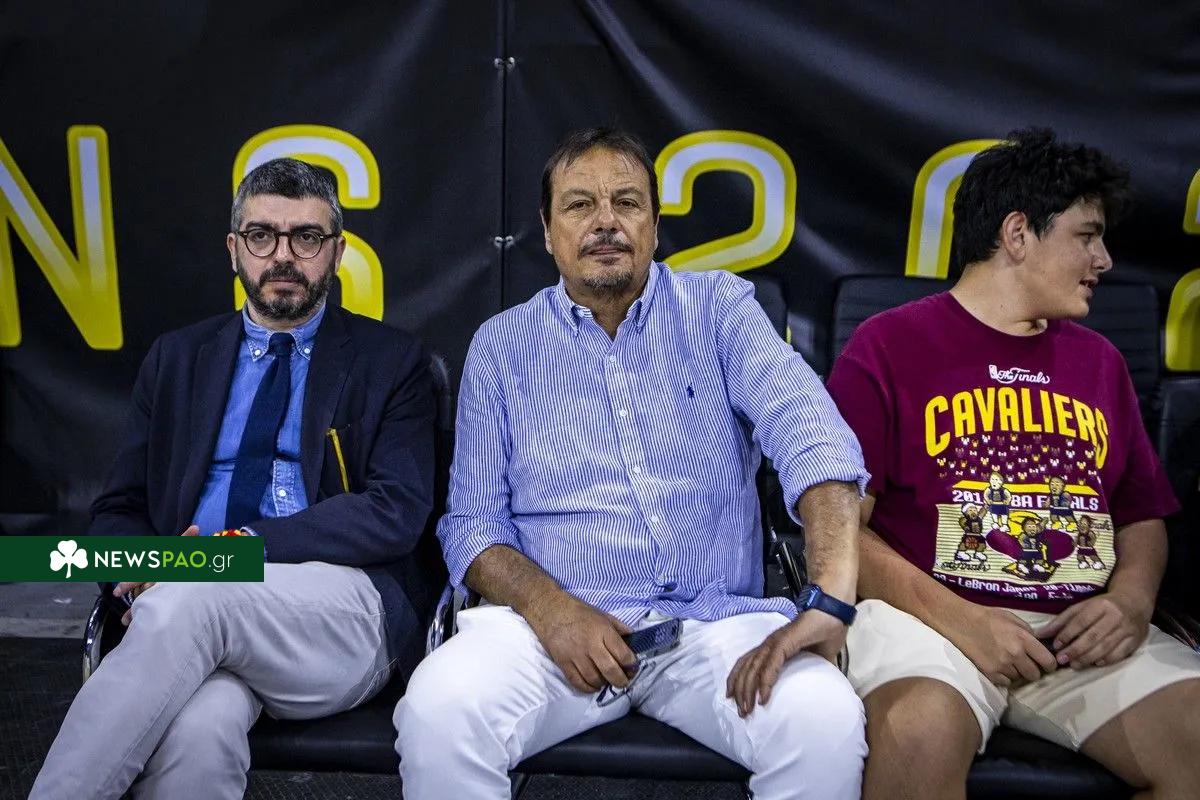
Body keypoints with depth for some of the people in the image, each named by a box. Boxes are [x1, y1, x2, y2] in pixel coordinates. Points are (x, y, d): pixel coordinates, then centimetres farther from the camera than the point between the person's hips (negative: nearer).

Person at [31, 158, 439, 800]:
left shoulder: (390, 361, 10)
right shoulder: (176, 359, 21)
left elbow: (396, 513, -3)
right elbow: (118, 510, 19)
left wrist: (246, 544, -14)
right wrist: (143, 573, -6)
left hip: (344, 613, -1)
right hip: (203, 621, 2)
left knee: (188, 603, -34)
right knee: (195, 731, -35)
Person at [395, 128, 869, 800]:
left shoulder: (720, 308, 6)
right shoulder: (502, 345, 10)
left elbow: (809, 434, -10)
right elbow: (473, 521, 6)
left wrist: (832, 597, -27)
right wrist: (548, 607, -15)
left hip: (715, 619, 0)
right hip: (554, 619, 0)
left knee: (828, 722, -28)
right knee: (437, 715, -29)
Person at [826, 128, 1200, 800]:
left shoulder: (1100, 361, 20)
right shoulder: (889, 345, 2)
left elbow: (1143, 517, 23)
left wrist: (1131, 600, 0)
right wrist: (959, 620, -15)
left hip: (1081, 632, 6)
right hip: (928, 613, -5)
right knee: (924, 735, -36)